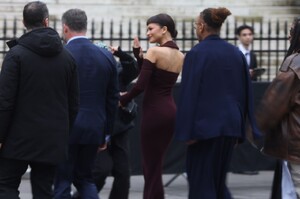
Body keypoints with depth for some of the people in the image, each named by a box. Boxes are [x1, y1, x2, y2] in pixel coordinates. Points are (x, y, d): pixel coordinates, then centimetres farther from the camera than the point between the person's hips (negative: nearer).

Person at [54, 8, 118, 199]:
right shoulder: (107, 57, 4)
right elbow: (113, 99, 8)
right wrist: (105, 133, 16)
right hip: (94, 129, 4)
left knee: (62, 181, 4)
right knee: (85, 177, 18)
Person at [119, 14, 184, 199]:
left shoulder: (155, 52, -13)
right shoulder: (180, 56, 10)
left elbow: (141, 85, -17)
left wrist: (122, 100, -1)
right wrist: (139, 55, 11)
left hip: (154, 111, -8)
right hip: (170, 111, 8)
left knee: (151, 166, -1)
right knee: (155, 163, 16)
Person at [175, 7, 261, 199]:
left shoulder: (197, 53, -11)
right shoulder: (236, 53, 8)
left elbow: (189, 94, -14)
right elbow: (245, 93, 11)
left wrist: (188, 131, -11)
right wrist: (240, 130, 16)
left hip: (205, 125, -6)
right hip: (230, 124, 6)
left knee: (201, 183, 3)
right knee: (218, 180, 17)